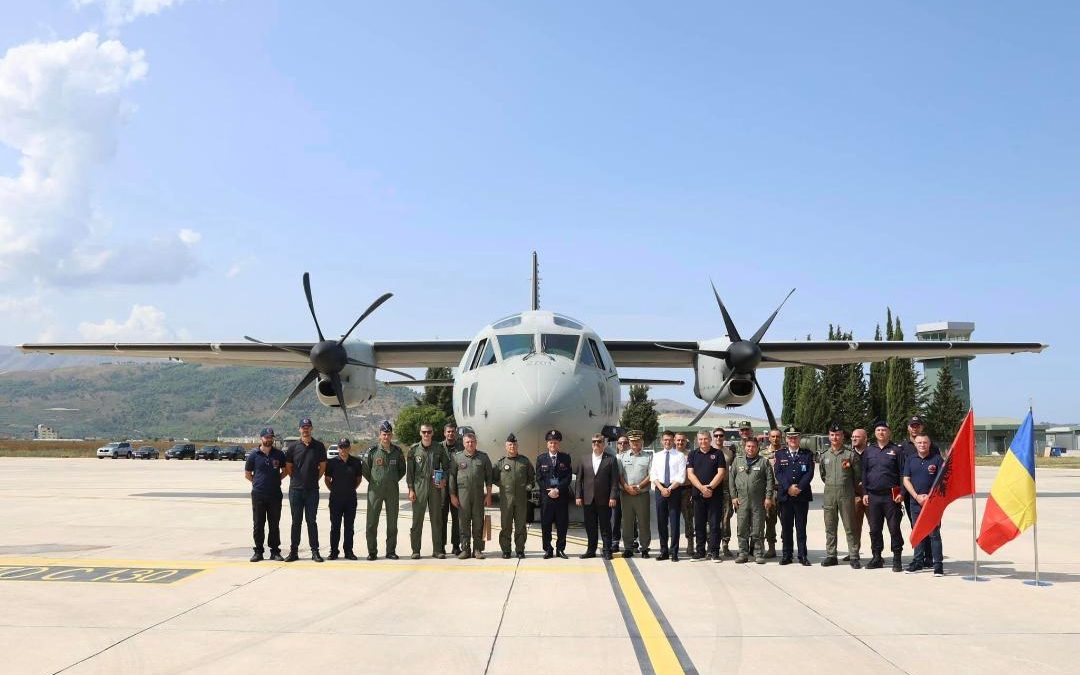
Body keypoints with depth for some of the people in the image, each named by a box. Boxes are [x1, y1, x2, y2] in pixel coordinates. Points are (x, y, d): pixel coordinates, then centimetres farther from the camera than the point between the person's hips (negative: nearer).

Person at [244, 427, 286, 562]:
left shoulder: (279, 454, 4)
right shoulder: (254, 455, 1)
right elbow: (247, 474, 10)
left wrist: (277, 480, 7)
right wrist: (258, 482, 5)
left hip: (275, 494, 1)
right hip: (258, 495, -1)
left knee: (274, 525, 5)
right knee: (258, 525, 3)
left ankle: (275, 551, 11)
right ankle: (258, 551, 11)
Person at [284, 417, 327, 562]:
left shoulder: (319, 446, 3)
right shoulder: (293, 446, 3)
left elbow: (323, 466, 10)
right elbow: (288, 467, 9)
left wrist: (314, 479, 6)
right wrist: (296, 480, 5)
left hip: (312, 490, 0)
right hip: (295, 489, 1)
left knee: (311, 521, 2)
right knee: (296, 521, 6)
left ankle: (315, 551, 7)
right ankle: (293, 551, 11)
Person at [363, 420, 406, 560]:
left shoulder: (397, 451, 3)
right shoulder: (372, 451, -4)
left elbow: (402, 470, 16)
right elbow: (365, 469, 5)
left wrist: (394, 480, 7)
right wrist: (373, 482, 3)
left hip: (392, 490, 2)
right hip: (375, 490, -2)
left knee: (392, 522, 6)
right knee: (372, 521, -2)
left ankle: (391, 551, 14)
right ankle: (372, 551, 6)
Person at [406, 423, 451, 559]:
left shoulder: (439, 449, 6)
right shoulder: (414, 449, 3)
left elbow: (447, 467, 12)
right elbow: (409, 471, 3)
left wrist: (444, 480, -5)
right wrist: (410, 489, -4)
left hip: (435, 487, 1)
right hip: (419, 487, -1)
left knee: (437, 519, 4)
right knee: (417, 519, 0)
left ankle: (437, 549, 11)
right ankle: (415, 550, 7)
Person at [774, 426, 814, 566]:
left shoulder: (807, 454, 8)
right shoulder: (780, 454, 11)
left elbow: (810, 473, -1)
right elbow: (778, 473, 1)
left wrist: (799, 487, -13)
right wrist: (788, 487, -12)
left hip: (802, 495, -1)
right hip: (785, 496, 1)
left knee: (801, 527, 2)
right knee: (786, 527, 4)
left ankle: (802, 555, 7)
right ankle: (786, 555, 10)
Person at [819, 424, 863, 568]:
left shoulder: (851, 454, -1)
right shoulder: (824, 456, 11)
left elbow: (858, 476, 3)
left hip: (847, 494, -4)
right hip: (829, 494, 4)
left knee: (849, 527, -2)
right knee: (830, 527, 7)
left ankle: (854, 557, 2)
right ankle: (830, 555, 13)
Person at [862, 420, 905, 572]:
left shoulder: (896, 450, 3)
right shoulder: (868, 451, 13)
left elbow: (903, 473, -1)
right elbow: (864, 473, 14)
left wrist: (901, 493, -9)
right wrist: (864, 493, 6)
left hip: (891, 496, -4)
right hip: (873, 496, 4)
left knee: (894, 528, -3)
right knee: (874, 529, 8)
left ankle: (897, 559, 3)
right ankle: (876, 558, 16)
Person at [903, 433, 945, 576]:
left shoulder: (937, 459, 1)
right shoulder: (911, 460, 10)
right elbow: (906, 480, 7)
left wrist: (930, 496, -10)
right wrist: (917, 496, -5)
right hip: (915, 502, 4)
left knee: (934, 533, -6)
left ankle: (938, 564, -4)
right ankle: (918, 561, 18)